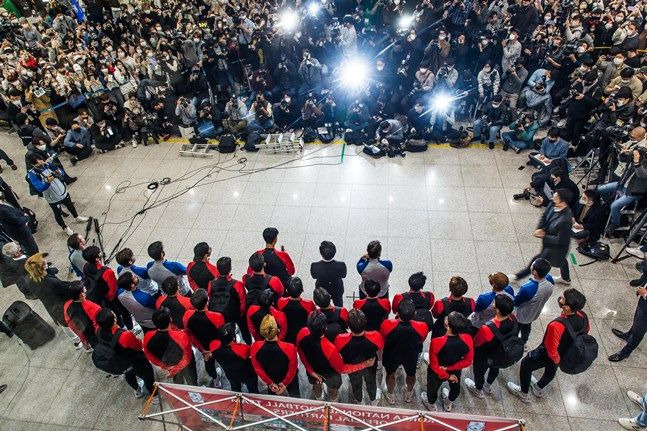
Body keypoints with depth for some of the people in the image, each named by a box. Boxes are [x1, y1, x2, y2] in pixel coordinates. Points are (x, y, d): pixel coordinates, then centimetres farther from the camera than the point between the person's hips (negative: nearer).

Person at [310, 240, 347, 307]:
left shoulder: (314, 266, -36)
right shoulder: (341, 265, -36)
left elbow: (314, 276, -13)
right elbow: (343, 275, -13)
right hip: (337, 289, 0)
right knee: (339, 306, 32)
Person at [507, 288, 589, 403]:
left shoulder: (557, 326, -45)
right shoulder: (583, 316, -24)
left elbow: (551, 350, -32)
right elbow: (586, 330, 0)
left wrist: (557, 360, -11)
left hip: (548, 355, -6)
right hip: (568, 354, 6)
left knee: (525, 365, 21)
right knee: (551, 370, 34)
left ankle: (523, 393, 43)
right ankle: (538, 389, 62)